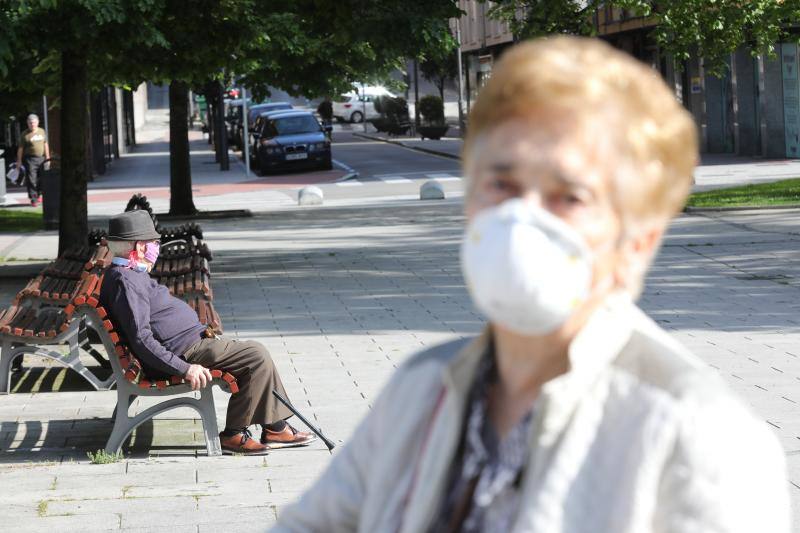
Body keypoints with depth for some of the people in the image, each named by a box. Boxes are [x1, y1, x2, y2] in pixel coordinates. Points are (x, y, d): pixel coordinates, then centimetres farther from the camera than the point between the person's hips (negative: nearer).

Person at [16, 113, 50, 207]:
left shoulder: (42, 132, 11)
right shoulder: (25, 135, -3)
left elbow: (46, 145, 18)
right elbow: (20, 148, -1)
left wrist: (47, 157, 14)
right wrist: (19, 161, -3)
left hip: (41, 158, 4)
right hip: (30, 159, -4)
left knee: (43, 178, 5)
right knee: (31, 180, -7)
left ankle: (38, 194, 26)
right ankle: (33, 199, -4)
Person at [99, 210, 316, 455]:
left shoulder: (131, 275, 15)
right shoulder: (125, 281, -19)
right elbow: (141, 339, -26)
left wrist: (202, 330, 21)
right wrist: (185, 368, -28)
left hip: (193, 341, 11)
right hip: (186, 350, -11)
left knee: (255, 353, 15)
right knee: (257, 356, -13)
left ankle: (276, 427, 14)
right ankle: (233, 434, -7)